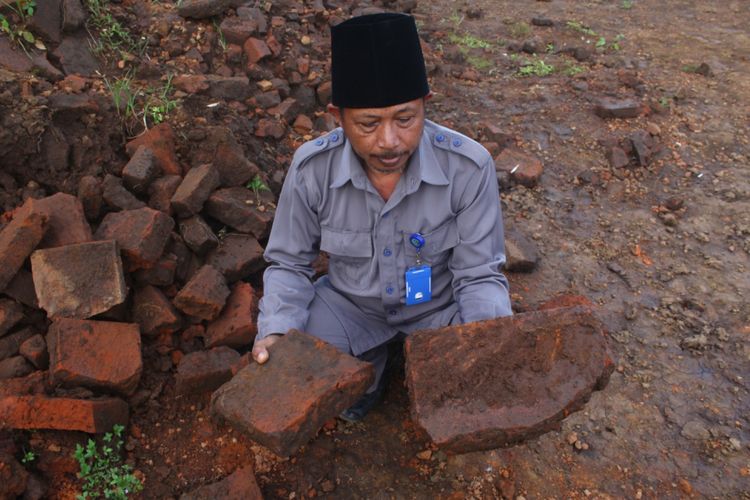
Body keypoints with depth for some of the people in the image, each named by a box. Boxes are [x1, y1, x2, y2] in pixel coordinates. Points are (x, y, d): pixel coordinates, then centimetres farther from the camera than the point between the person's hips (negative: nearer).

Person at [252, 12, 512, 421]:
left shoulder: (469, 166, -27)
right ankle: (366, 369, 14)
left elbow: (479, 275, -17)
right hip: (349, 300, 1)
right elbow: (289, 264, -9)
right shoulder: (311, 168, -23)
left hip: (440, 302, 0)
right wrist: (275, 333, -27)